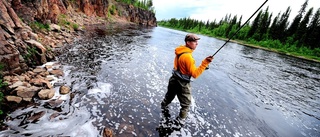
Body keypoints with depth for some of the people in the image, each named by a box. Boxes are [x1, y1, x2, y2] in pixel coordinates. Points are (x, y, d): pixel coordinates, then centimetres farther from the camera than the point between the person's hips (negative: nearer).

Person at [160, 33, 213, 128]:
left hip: (174, 80, 9)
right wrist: (205, 63, -28)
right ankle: (180, 121, 26)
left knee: (169, 96, 32)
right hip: (182, 84, -9)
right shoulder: (188, 56, -28)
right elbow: (195, 74, -24)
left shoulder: (180, 51, -1)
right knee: (186, 104, 12)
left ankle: (163, 107, 57)